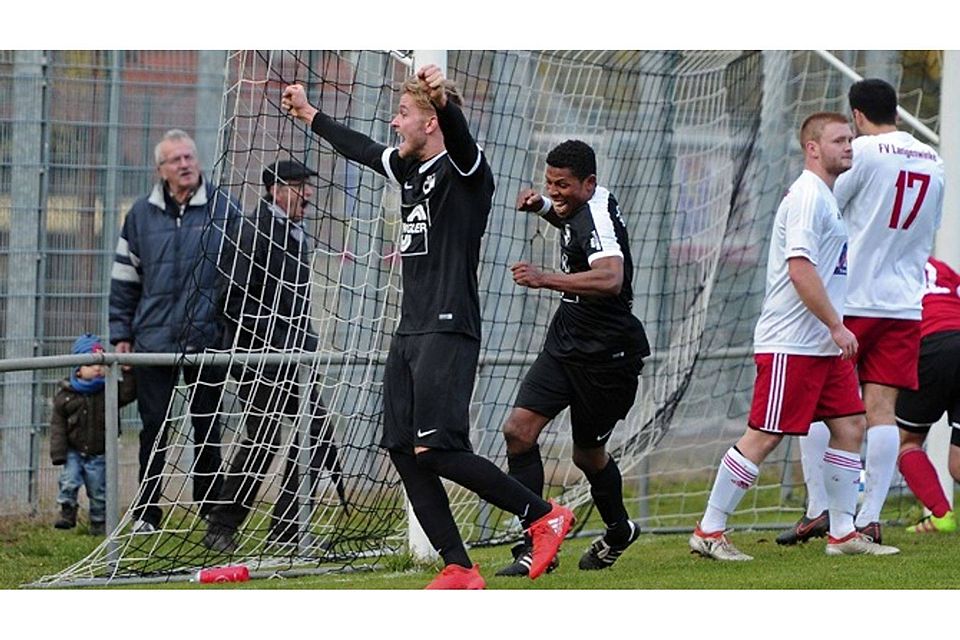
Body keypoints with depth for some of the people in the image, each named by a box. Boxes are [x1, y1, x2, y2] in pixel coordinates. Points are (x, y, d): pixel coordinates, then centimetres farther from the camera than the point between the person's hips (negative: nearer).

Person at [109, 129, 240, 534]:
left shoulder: (222, 209, 2)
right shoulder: (142, 215, 7)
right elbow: (124, 279, 11)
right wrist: (120, 334, 6)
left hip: (207, 338, -1)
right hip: (154, 340, 1)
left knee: (207, 427, 6)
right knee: (154, 428, 2)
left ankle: (210, 509, 15)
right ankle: (146, 513, 6)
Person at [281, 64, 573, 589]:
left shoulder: (461, 168, -8)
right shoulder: (406, 168, 17)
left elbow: (458, 134, -31)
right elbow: (358, 148, 35)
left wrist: (443, 98, -52)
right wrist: (308, 113, 47)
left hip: (449, 330, -9)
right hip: (410, 331, 9)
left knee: (436, 451, -17)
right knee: (403, 452, 2)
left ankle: (543, 516, -6)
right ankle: (459, 570, 4)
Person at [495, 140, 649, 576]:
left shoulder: (597, 218, -24)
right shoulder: (576, 206, 4)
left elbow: (611, 279, -43)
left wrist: (545, 279, -49)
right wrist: (538, 204, 9)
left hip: (607, 356, -8)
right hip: (565, 342, 8)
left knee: (588, 455, 8)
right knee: (518, 430, -8)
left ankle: (619, 529, 36)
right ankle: (535, 544, -6)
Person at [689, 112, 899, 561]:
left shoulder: (826, 197, 18)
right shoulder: (808, 195, -14)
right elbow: (800, 269, -22)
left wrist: (836, 329, 20)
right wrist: (837, 326, -20)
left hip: (824, 346, 10)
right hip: (791, 343, -10)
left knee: (849, 427, 6)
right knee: (763, 436, -7)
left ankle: (843, 533, 11)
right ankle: (708, 531, -1)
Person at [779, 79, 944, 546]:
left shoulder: (864, 152, -8)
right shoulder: (933, 163, 11)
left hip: (850, 299, -5)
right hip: (905, 303, 5)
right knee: (881, 409, 1)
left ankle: (818, 511, 1)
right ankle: (869, 519, -5)